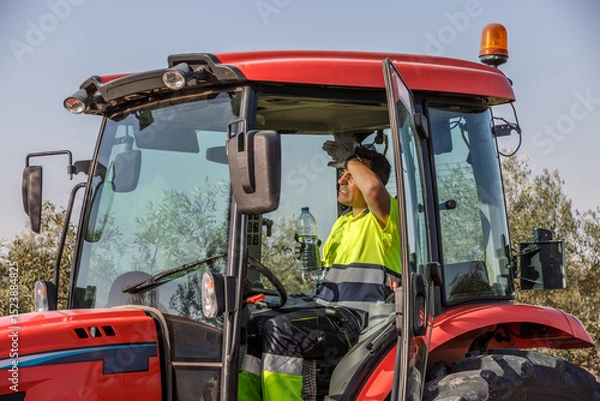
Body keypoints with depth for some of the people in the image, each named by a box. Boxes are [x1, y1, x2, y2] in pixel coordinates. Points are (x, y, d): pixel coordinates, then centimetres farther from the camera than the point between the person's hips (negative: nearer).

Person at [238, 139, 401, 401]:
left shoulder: (385, 217, -5)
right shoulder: (342, 222, 25)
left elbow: (373, 187, -28)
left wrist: (349, 158, -11)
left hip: (360, 320, -9)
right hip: (328, 313, 9)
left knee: (281, 330, -29)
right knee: (253, 328, -6)